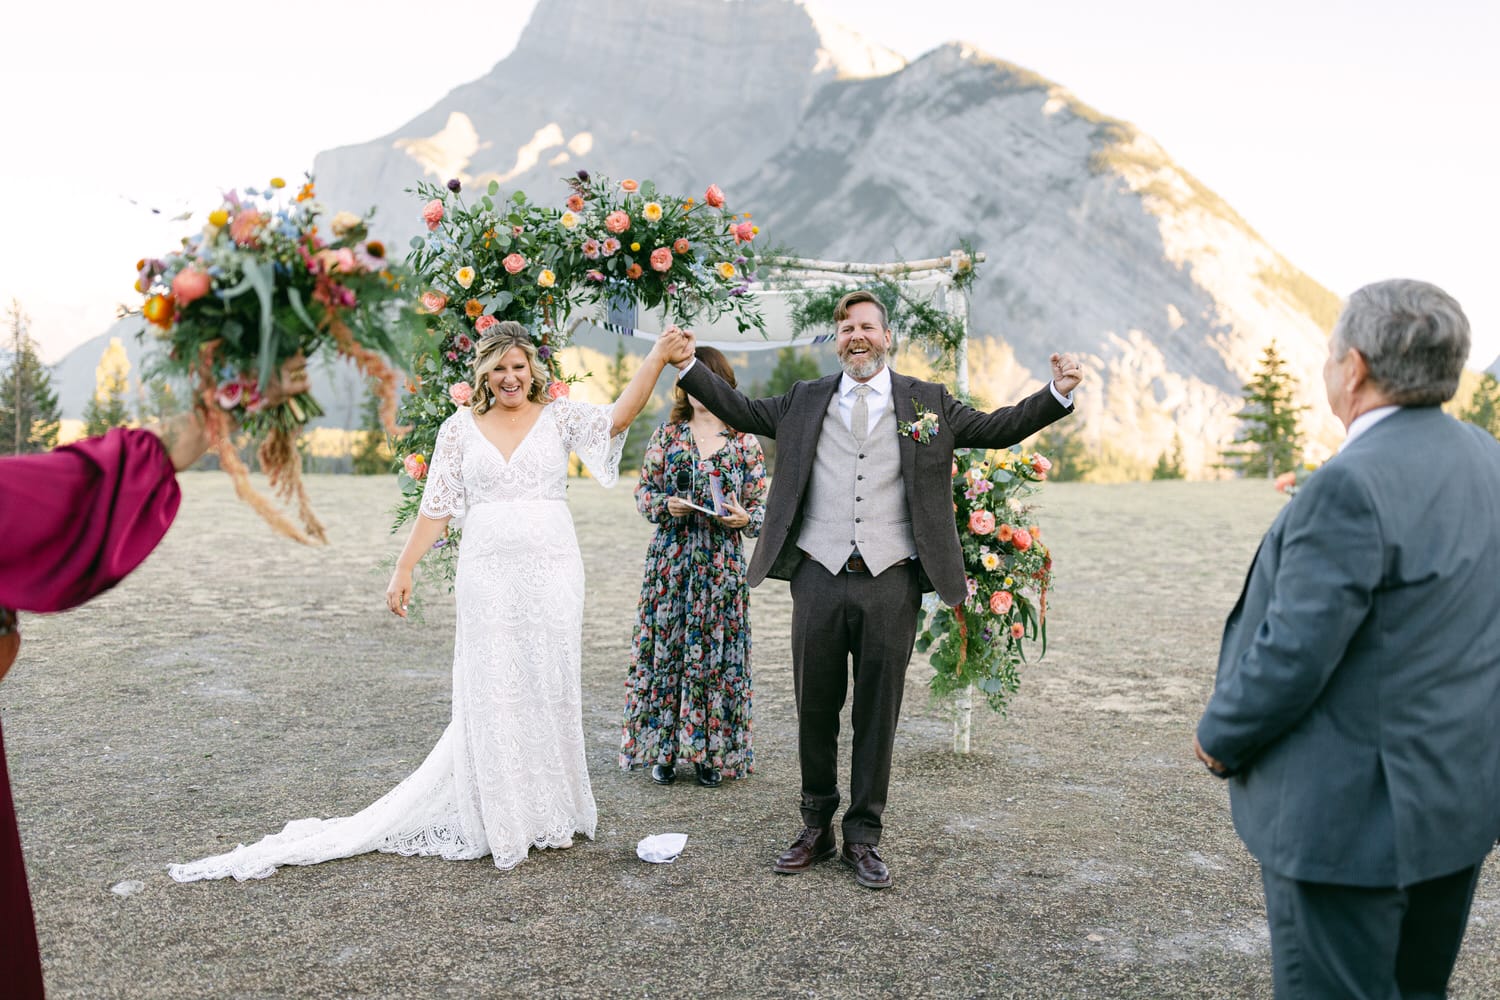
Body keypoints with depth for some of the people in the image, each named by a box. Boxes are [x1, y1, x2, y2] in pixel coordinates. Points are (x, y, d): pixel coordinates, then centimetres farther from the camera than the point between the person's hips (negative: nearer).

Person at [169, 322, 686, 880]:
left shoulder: (558, 417, 6)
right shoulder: (460, 429, 8)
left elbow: (618, 416, -11)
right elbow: (436, 508, 7)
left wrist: (658, 358, -21)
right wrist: (404, 569, 2)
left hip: (552, 572, 0)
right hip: (488, 574, 0)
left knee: (551, 687, 5)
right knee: (490, 691, 0)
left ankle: (550, 811, 20)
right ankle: (502, 819, 11)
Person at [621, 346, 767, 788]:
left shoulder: (744, 441, 5)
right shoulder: (666, 435, 7)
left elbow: (760, 503, 7)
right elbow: (643, 492, 7)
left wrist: (745, 518, -14)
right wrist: (666, 505, -13)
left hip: (722, 561, 0)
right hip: (671, 559, 1)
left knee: (717, 650, 3)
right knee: (666, 646, 1)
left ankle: (712, 753, 15)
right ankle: (665, 749, 13)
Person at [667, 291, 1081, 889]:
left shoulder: (927, 403, 10)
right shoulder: (805, 402, 13)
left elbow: (997, 429, 11)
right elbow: (742, 412, 19)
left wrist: (1057, 393, -1)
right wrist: (688, 366, 13)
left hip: (890, 582, -1)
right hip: (820, 577, 1)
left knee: (877, 715, 6)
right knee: (815, 711, 9)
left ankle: (863, 838, 20)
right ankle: (817, 828, 26)